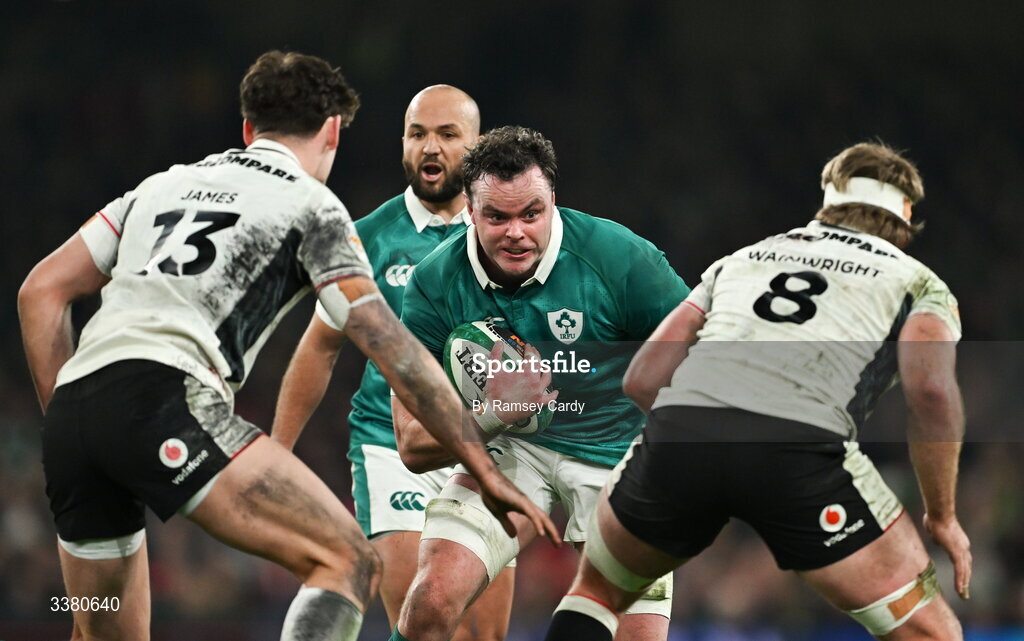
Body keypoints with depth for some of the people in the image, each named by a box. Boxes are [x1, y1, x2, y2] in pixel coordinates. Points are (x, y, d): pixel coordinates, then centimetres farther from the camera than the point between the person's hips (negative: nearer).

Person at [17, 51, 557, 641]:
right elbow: (393, 348, 5)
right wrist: (487, 471, 8)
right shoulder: (311, 204, 12)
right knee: (349, 563, -9)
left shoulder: (164, 185, 30)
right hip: (162, 398, -7)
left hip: (71, 406, 7)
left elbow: (41, 291, 25)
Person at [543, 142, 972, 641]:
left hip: (679, 430, 3)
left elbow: (642, 379, 25)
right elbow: (931, 391, 3)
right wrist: (942, 516, 14)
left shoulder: (742, 259, 34)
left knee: (595, 592, 30)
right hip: (802, 447, -3)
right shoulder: (919, 284, 24)